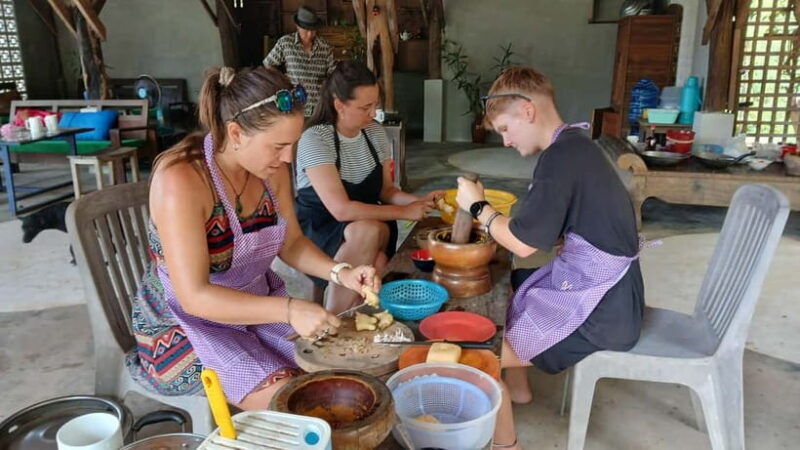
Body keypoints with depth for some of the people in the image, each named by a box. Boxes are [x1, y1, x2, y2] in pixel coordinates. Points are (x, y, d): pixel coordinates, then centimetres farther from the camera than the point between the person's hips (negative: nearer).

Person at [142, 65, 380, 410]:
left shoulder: (271, 168, -7)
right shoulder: (180, 179, -27)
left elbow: (291, 243, 4)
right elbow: (194, 296, -29)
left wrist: (339, 272, -14)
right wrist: (288, 309, -36)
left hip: (257, 304, 7)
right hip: (192, 321, -6)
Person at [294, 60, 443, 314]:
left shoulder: (375, 132, 1)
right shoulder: (315, 140, -19)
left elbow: (386, 190, 7)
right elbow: (341, 209, -27)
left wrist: (419, 201, -12)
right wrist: (404, 212, -23)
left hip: (366, 224, 4)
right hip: (318, 229, -4)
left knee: (377, 263, -31)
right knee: (368, 232, -36)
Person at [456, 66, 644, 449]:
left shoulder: (560, 157, -22)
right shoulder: (575, 146, 9)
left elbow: (523, 243, -20)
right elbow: (546, 230, 14)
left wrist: (478, 207, -6)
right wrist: (493, 216, 5)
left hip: (599, 312, -10)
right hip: (605, 292, 10)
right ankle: (516, 388, 36)